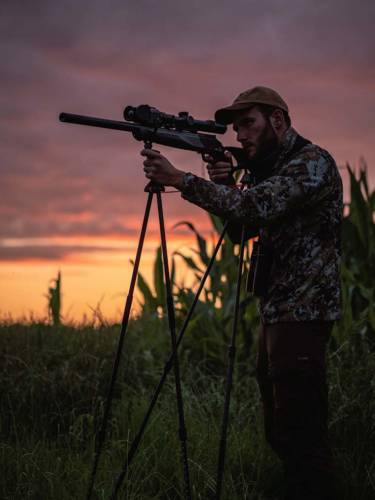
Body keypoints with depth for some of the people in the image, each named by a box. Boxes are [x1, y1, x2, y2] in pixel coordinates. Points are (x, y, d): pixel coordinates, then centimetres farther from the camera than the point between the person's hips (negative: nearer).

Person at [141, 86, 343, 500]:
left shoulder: (313, 163, -13)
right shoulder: (273, 169, 19)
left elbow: (255, 206, -26)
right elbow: (240, 230, 18)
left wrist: (179, 179, -26)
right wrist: (223, 186, 0)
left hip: (302, 313, -10)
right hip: (276, 312, 10)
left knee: (300, 433, -12)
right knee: (279, 432, 15)